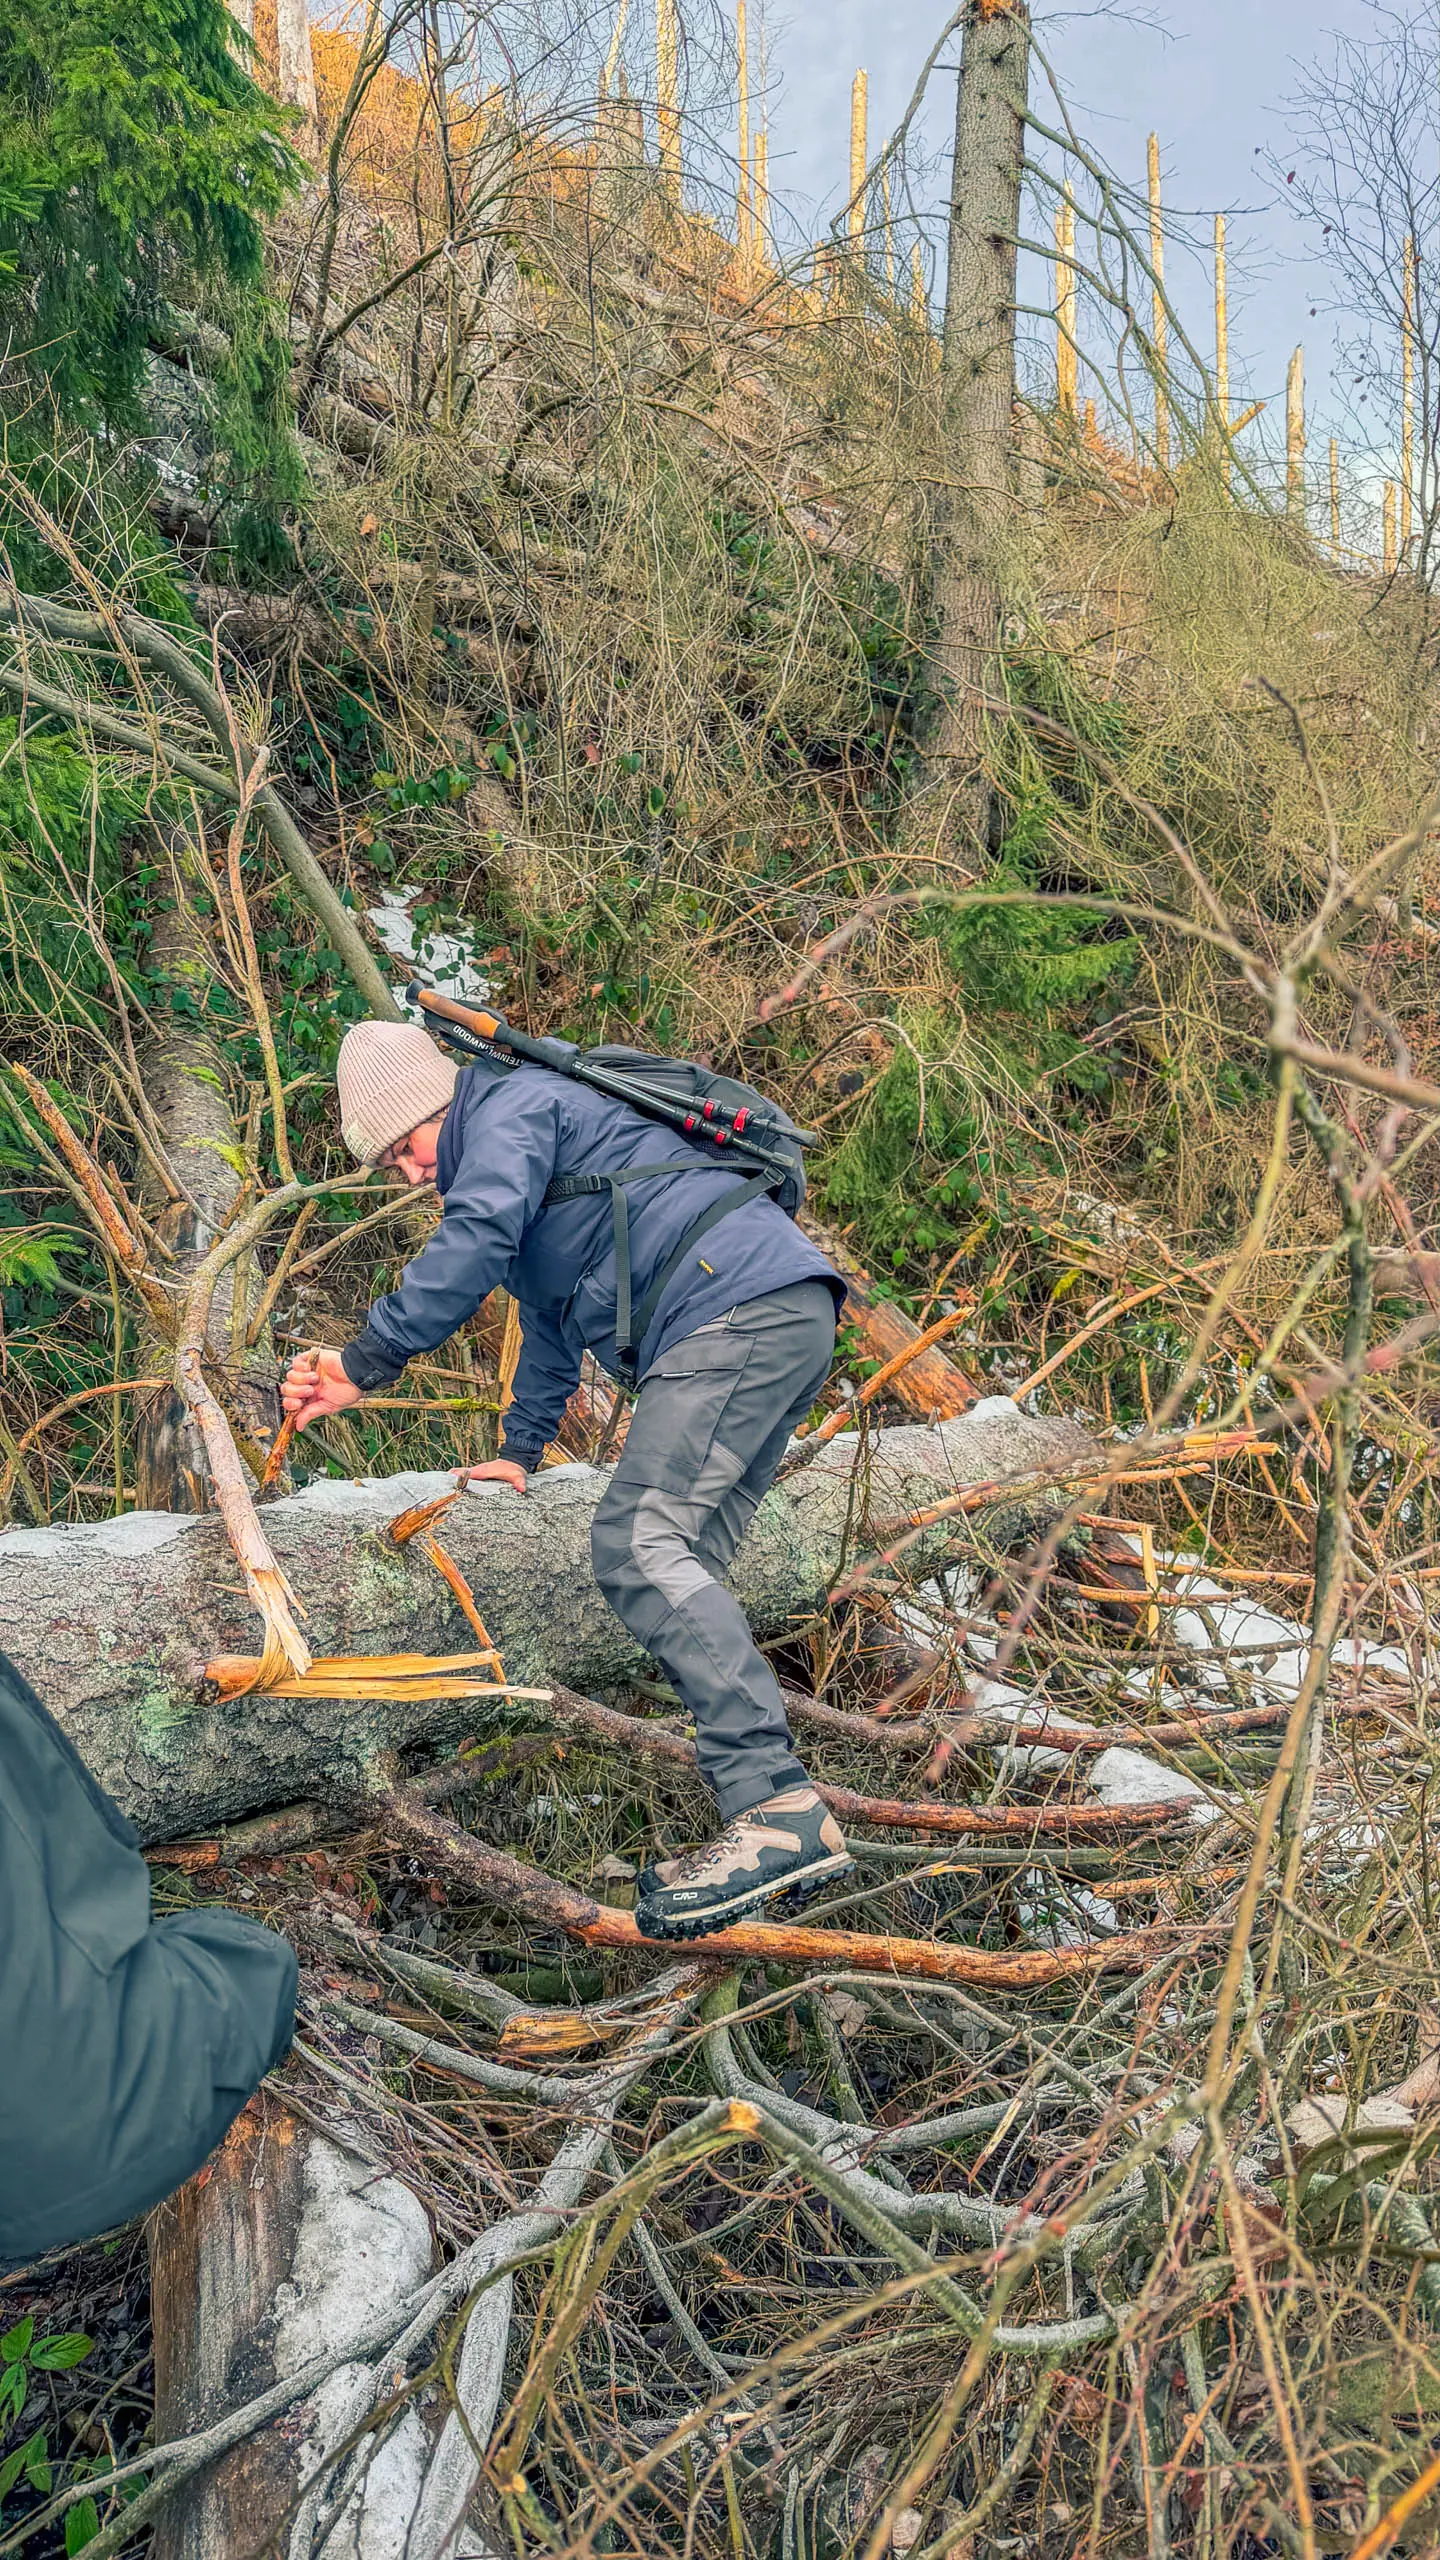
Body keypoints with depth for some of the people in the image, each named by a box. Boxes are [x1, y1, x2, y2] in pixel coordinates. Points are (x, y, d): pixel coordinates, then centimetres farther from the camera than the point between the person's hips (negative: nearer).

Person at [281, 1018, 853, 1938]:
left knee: (640, 1546, -19)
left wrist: (363, 1364, -13)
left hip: (737, 1305, -11)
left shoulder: (512, 1106, 2)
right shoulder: (527, 1167, 34)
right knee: (679, 1563, 5)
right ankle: (783, 1824, -1)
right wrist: (523, 1447, 52)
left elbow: (473, 1244, -16)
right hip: (792, 1320, 11)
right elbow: (551, 1319, 44)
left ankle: (777, 1808, -27)